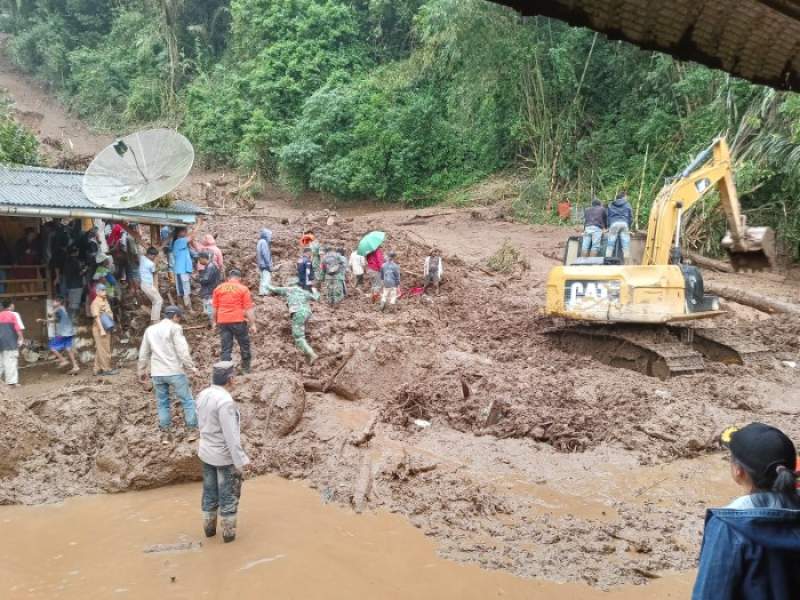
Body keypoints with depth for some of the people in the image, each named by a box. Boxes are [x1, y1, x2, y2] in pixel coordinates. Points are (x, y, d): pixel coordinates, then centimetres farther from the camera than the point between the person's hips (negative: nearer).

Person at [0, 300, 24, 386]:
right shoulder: (13, 314, -7)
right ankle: (12, 381, -4)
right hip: (10, 341, -6)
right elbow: (18, 328, -14)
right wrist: (21, 338, -10)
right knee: (11, 361, -4)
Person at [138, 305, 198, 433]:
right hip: (174, 371, -5)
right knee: (187, 399, 4)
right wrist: (191, 366, -5)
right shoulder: (174, 328, -5)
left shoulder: (150, 329, 15)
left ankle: (164, 426, 16)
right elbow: (182, 350, -12)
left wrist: (142, 371, 28)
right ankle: (193, 424, 6)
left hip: (157, 372, 5)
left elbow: (143, 353, 19)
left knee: (162, 401, 16)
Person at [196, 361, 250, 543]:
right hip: (225, 456, -7)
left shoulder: (203, 395, -3)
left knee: (209, 492, 21)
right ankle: (229, 532, 21)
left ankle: (209, 528, 34)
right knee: (228, 495, 10)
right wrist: (240, 460, -21)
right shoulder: (225, 401, -29)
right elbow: (231, 436, -27)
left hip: (206, 452, 7)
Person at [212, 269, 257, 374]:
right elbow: (249, 308, -5)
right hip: (238, 321, -3)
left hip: (222, 321, 3)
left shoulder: (218, 288, 8)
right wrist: (253, 324, -2)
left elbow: (214, 308, 9)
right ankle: (246, 368, 21)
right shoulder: (243, 289, -2)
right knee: (244, 344, 13)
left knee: (226, 347, 4)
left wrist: (215, 322, 19)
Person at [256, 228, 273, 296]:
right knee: (266, 278, -14)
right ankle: (264, 292, -21)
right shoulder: (263, 242, -12)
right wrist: (269, 265, -18)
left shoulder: (260, 242, 18)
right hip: (265, 265, -11)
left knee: (263, 279, 14)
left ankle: (262, 292, 16)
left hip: (262, 265, 11)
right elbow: (265, 254, -19)